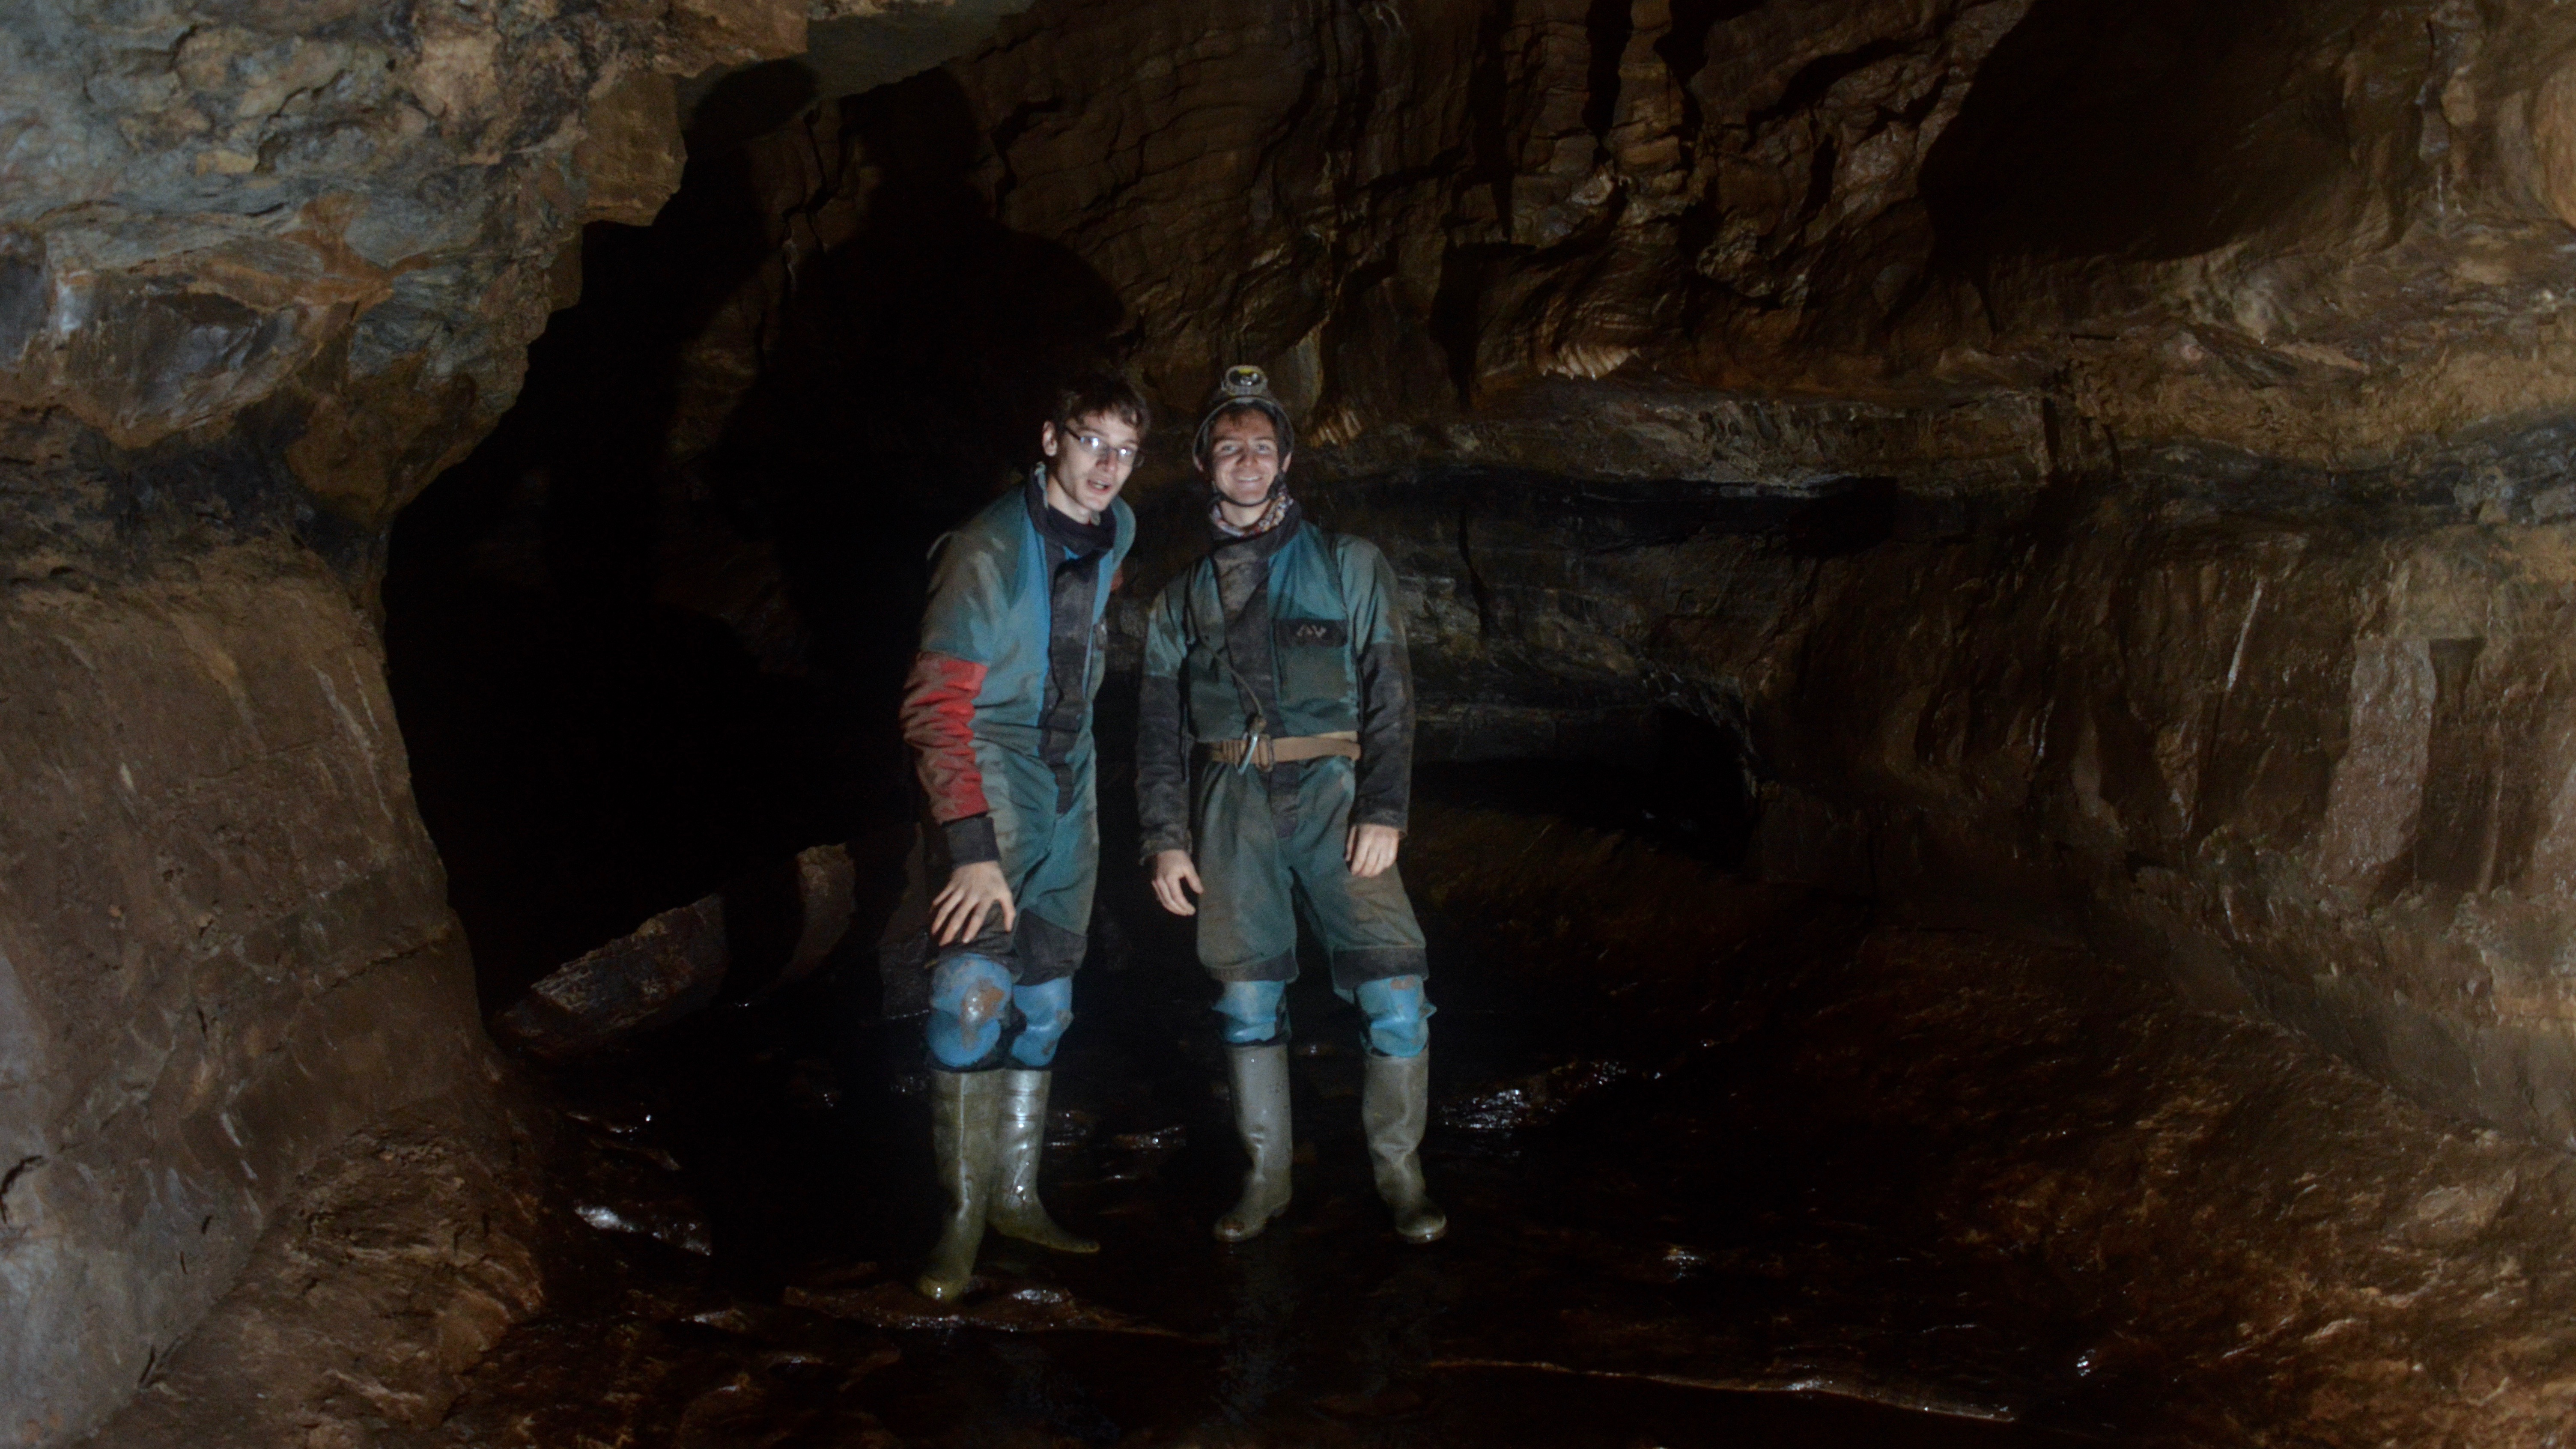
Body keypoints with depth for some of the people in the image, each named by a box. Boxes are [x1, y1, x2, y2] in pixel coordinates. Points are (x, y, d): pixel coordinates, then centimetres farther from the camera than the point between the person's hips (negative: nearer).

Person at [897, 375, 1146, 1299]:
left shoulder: (1116, 532, 4)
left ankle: (1016, 1193, 21)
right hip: (991, 765, -7)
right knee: (975, 983, -21)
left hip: (1069, 775, 7)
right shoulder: (990, 549, -19)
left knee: (1044, 996, 10)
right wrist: (974, 845, -32)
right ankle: (963, 1212, -14)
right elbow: (937, 708, -24)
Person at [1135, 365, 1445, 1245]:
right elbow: (1159, 731, 14)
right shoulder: (1183, 599, 16)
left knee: (1395, 995, -11)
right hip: (1233, 806, 2)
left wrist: (1384, 811, -9)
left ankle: (1398, 1171, 4)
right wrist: (1166, 840, 3)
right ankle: (1266, 1178, 15)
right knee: (1247, 1000, 2)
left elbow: (1390, 694, 2)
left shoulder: (1349, 567, 9)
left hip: (1332, 791, -2)